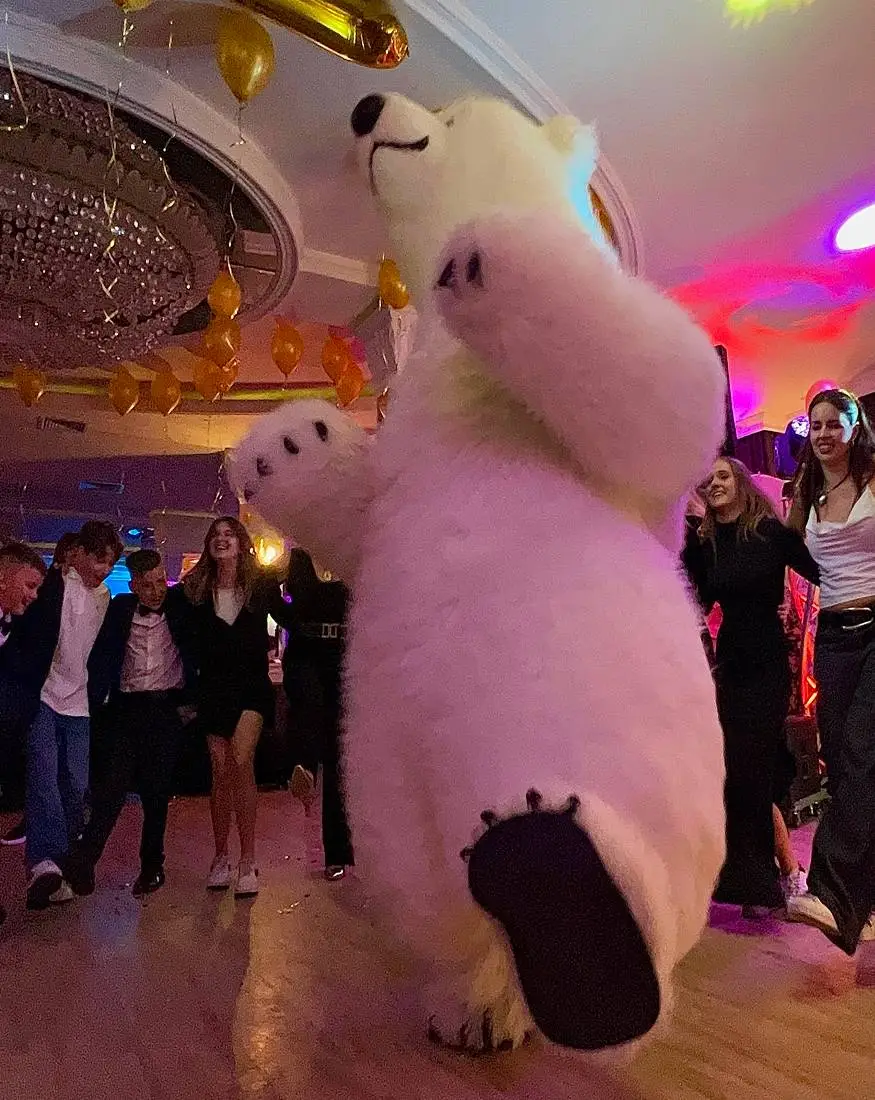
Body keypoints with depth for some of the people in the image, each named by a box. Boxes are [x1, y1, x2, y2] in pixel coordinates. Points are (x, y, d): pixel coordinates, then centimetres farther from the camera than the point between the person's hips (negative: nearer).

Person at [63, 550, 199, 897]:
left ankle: (151, 866, 21)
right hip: (126, 708, 1)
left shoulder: (181, 604, 1)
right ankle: (81, 861, 4)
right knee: (112, 784, -7)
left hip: (168, 709, 0)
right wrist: (96, 706, -1)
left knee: (157, 791, 7)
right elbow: (100, 660, 6)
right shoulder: (120, 609, 4)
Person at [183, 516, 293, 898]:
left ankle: (247, 859, -7)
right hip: (213, 688, 2)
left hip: (252, 685, -2)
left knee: (240, 761, -17)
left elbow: (290, 620, 6)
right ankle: (221, 856, 20)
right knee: (220, 770, 5)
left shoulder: (262, 585, 0)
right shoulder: (196, 590, 4)